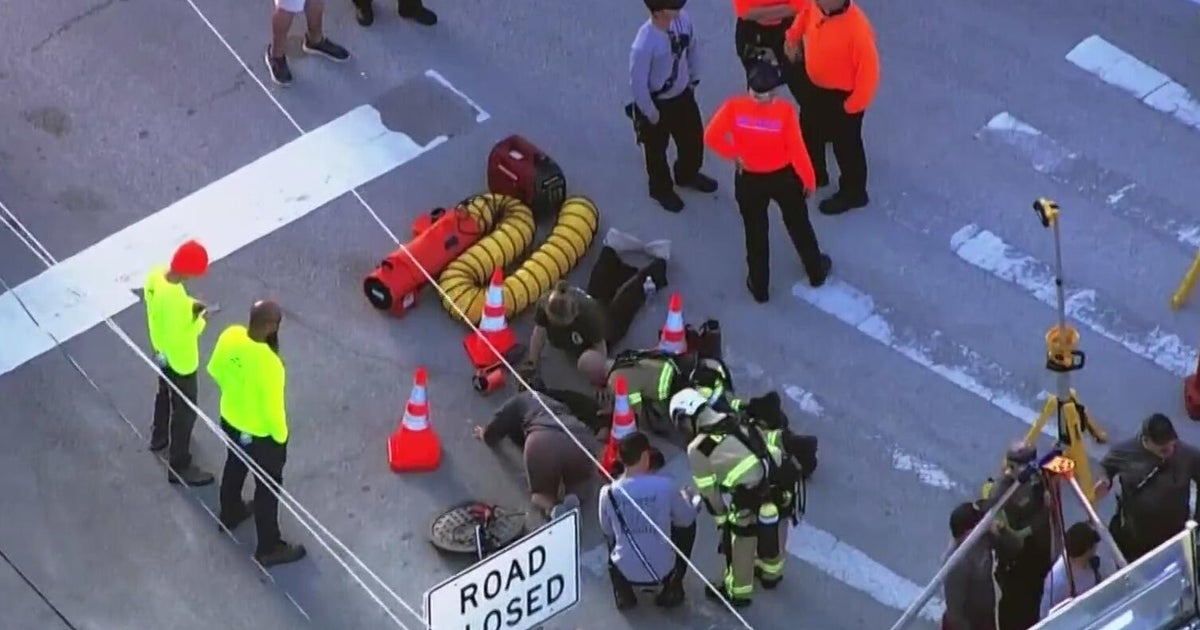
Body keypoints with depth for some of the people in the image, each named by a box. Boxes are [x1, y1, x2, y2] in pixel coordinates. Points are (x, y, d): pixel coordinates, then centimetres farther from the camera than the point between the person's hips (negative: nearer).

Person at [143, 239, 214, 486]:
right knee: (185, 411, 11)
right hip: (180, 361, -9)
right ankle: (180, 467, 26)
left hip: (161, 352, 9)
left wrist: (189, 305, -5)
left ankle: (159, 437, 58)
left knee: (165, 394, 33)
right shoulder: (175, 298, -40)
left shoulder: (155, 275, -15)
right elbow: (180, 338, -32)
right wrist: (199, 321, -18)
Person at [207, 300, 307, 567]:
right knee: (267, 490, 16)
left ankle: (230, 514, 60)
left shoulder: (230, 336, -21)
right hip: (260, 435, -7)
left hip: (230, 421, 7)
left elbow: (215, 370, -1)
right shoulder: (270, 364, -41)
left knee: (234, 469, 34)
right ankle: (269, 549, 35)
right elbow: (273, 409, -29)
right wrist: (281, 437, -9)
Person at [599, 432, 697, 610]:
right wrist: (684, 497, 23)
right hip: (663, 571, -1)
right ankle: (673, 588, 21)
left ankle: (623, 593, 18)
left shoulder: (608, 492, -13)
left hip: (625, 572, 2)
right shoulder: (667, 486, -18)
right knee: (687, 526, 24)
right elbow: (686, 520, 1)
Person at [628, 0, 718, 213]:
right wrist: (650, 114, -14)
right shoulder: (644, 45, -39)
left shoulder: (682, 20, -19)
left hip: (683, 94, 6)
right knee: (657, 150, 21)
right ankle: (661, 189, 50)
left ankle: (687, 175, 58)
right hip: (657, 103, -6)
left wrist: (693, 79, 12)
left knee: (694, 138, 27)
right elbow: (637, 84, -26)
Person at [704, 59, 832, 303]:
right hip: (783, 176, -1)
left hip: (749, 179, 1)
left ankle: (759, 286, 34)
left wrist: (734, 154, 0)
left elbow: (711, 137, -18)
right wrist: (809, 179, -5)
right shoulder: (784, 111, -26)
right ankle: (816, 272, 45)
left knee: (756, 233, 20)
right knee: (799, 226, 24)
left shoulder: (734, 107, -21)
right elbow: (797, 150, -20)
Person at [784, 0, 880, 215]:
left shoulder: (857, 28, -38)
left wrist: (853, 105, -19)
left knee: (845, 145, 15)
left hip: (842, 96, -7)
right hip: (814, 86, 7)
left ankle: (853, 193, 39)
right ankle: (815, 174, 55)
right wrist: (793, 39, 17)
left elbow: (868, 70, -28)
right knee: (810, 133, 28)